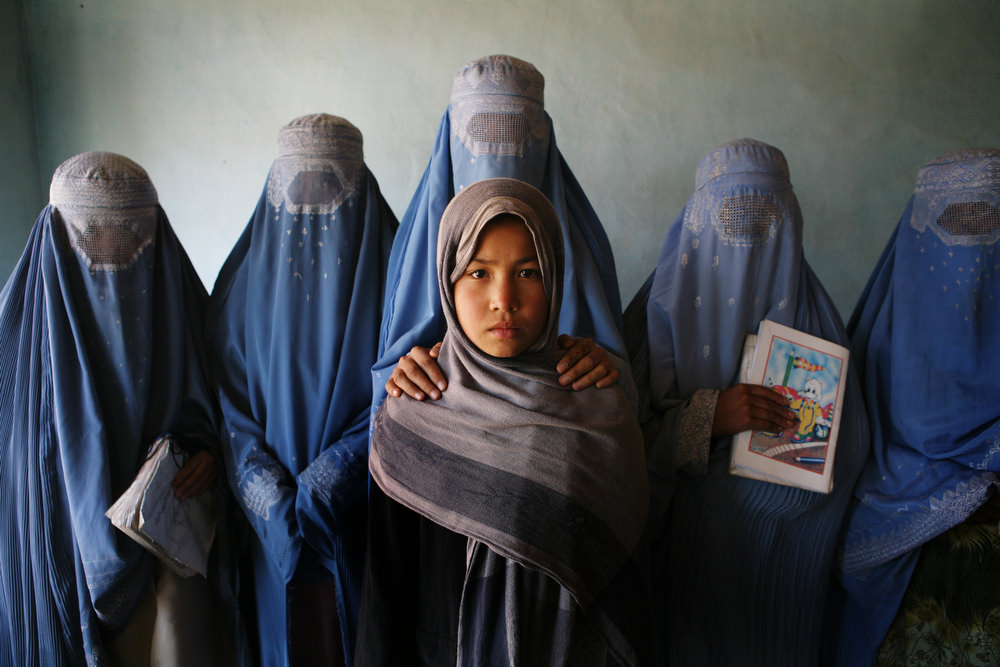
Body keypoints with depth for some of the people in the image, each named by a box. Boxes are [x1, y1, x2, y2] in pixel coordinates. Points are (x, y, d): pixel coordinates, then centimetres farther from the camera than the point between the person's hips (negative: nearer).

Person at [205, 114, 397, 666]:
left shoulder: (387, 267, -7)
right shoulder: (248, 277, 0)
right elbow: (230, 399, -2)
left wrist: (325, 484, -18)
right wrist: (276, 501, -14)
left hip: (361, 515, -1)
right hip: (276, 522, 2)